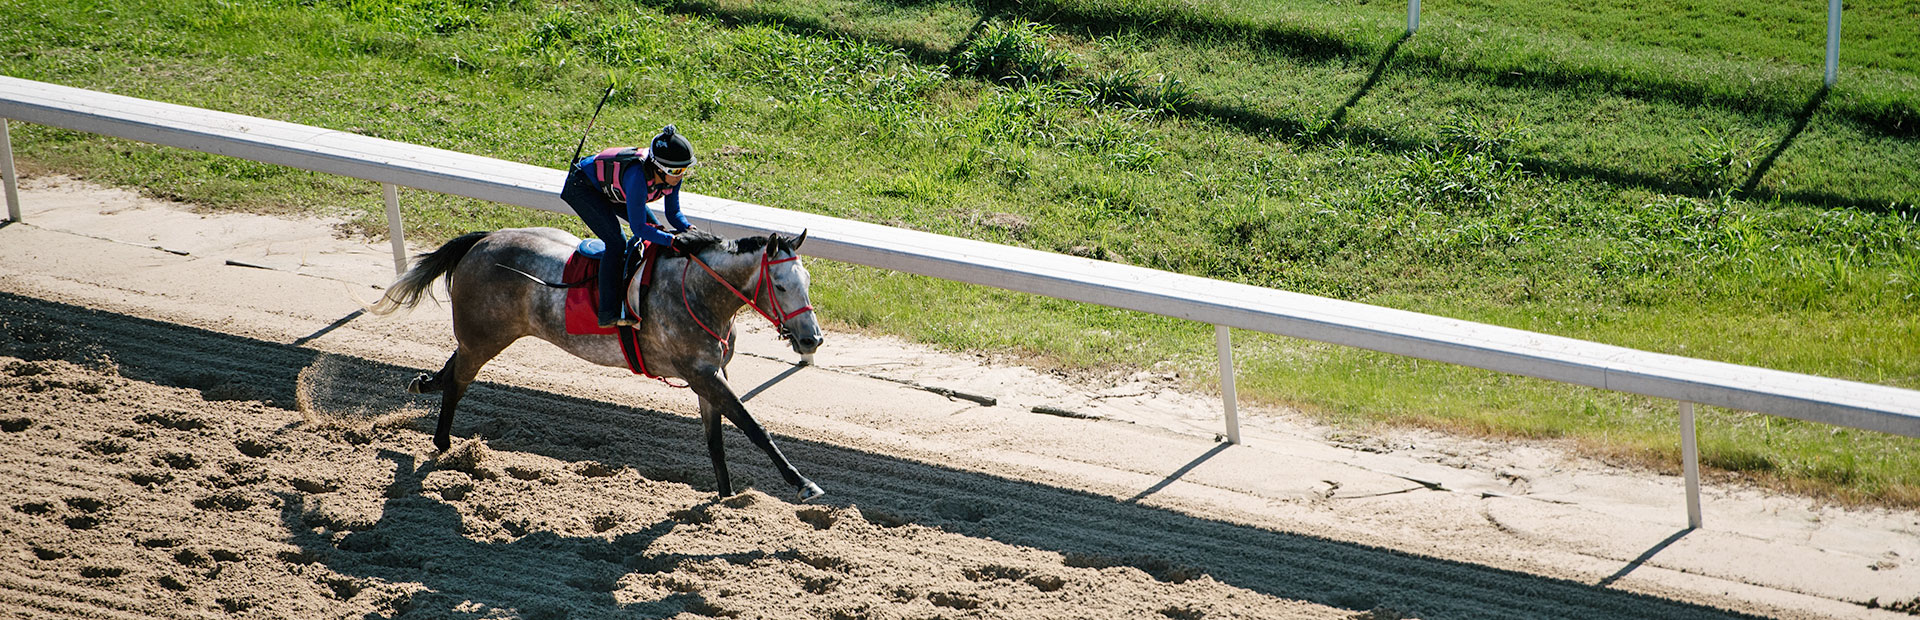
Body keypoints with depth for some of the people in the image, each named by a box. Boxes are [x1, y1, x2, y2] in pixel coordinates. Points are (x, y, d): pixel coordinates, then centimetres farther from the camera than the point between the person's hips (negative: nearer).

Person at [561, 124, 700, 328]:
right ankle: (609, 313, -20)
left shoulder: (671, 175, -20)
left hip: (611, 187, 9)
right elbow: (638, 228, -38)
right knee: (616, 242, -21)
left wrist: (687, 229, -26)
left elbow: (673, 212, -6)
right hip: (582, 186, -9)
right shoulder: (638, 176, -42)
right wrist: (672, 240, -46)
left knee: (652, 226, 5)